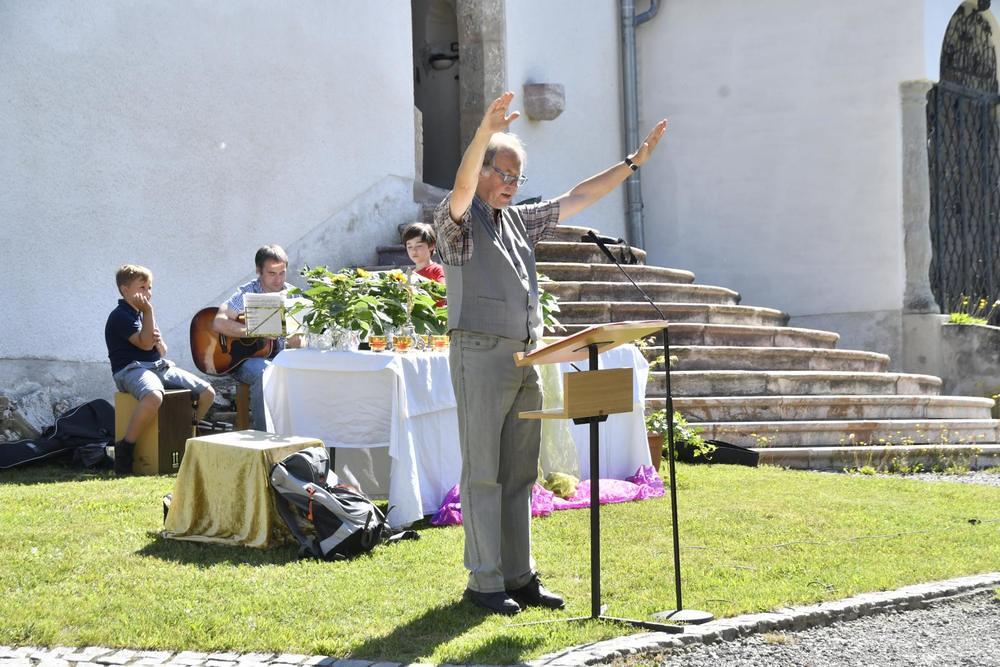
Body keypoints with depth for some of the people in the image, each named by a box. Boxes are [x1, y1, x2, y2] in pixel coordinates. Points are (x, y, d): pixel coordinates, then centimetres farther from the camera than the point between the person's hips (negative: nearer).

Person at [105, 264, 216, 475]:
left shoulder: (143, 313, 22)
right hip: (131, 369, -9)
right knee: (154, 397, -43)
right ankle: (125, 449, -26)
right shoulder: (120, 316, -6)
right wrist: (148, 311, -12)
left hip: (159, 366, 9)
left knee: (207, 393, -3)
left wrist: (159, 341, 1)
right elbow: (145, 343, -17)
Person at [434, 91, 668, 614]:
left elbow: (578, 198, 22)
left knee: (520, 474, 9)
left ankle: (518, 576, 15)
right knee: (483, 474, -5)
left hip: (526, 356, 7)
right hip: (480, 353, -7)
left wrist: (634, 161, 18)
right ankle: (484, 582, 0)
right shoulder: (457, 221, -2)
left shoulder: (520, 220, 19)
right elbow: (461, 190, -24)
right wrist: (485, 133, -40)